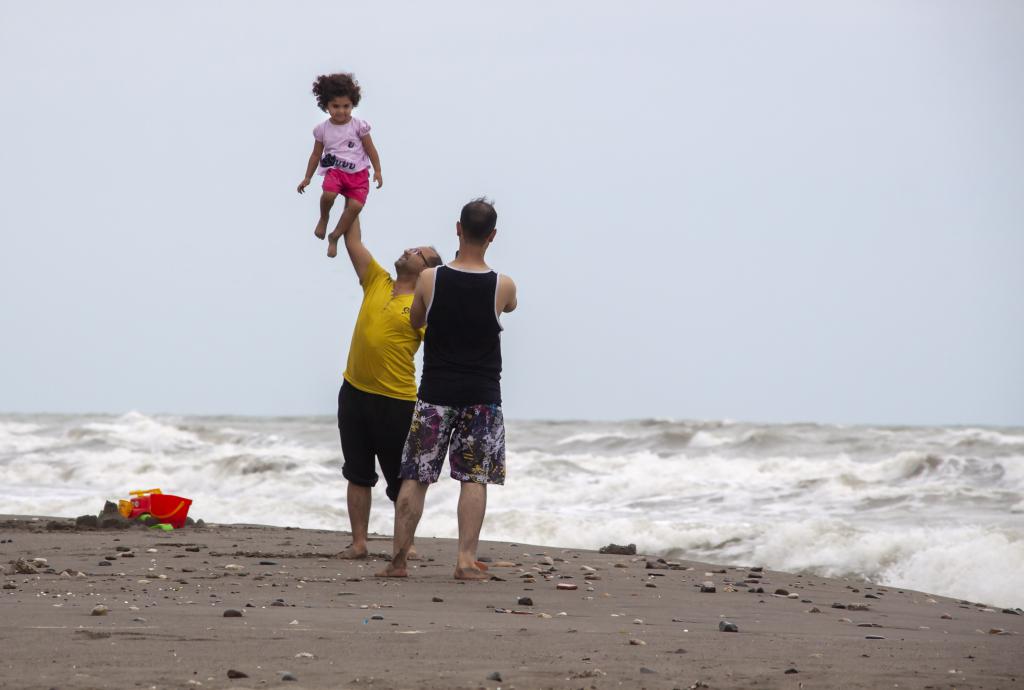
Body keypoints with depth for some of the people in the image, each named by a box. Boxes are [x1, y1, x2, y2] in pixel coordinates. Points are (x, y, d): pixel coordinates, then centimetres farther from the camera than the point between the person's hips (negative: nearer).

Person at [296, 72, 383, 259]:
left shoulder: (358, 126, -1)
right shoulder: (322, 129, 4)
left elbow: (371, 149, 7)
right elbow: (316, 154, 15)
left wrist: (377, 171, 5)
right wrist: (307, 178, 17)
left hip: (358, 174, 0)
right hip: (335, 170, 0)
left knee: (355, 205, -21)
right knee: (328, 194, -32)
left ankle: (334, 237, 0)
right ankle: (323, 218, 3)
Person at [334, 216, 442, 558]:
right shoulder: (377, 282, 8)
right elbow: (353, 241, 11)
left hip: (396, 401, -5)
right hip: (354, 393, 5)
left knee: (401, 480, 5)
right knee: (358, 474, 6)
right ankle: (358, 542, 11)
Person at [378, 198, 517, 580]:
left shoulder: (429, 279, -6)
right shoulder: (503, 286, -7)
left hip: (436, 393, 1)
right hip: (482, 396, 0)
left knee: (415, 477, 6)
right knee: (475, 478, 4)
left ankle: (399, 559, 6)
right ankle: (466, 559, -3)